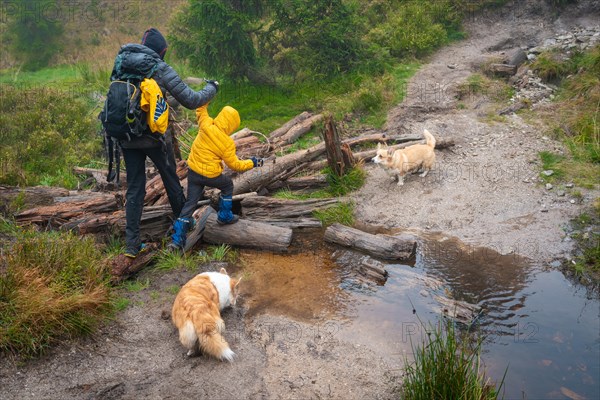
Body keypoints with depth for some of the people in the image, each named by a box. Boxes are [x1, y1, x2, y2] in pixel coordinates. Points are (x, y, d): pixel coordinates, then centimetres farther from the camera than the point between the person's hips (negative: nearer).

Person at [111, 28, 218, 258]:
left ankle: (132, 243, 10)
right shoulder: (160, 69, -10)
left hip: (127, 139, 4)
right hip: (155, 137, -4)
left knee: (134, 188, 11)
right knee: (171, 179, 18)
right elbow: (191, 101, -10)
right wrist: (211, 88, 6)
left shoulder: (120, 65, 5)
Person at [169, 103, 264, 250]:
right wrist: (252, 163, 5)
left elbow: (201, 109, 8)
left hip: (193, 171, 4)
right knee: (228, 185, 27)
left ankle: (177, 238, 4)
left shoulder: (206, 125, -9)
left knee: (190, 203, 9)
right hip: (210, 175, -4)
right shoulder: (228, 143, -15)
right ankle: (224, 216, 32)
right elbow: (234, 165, -7)